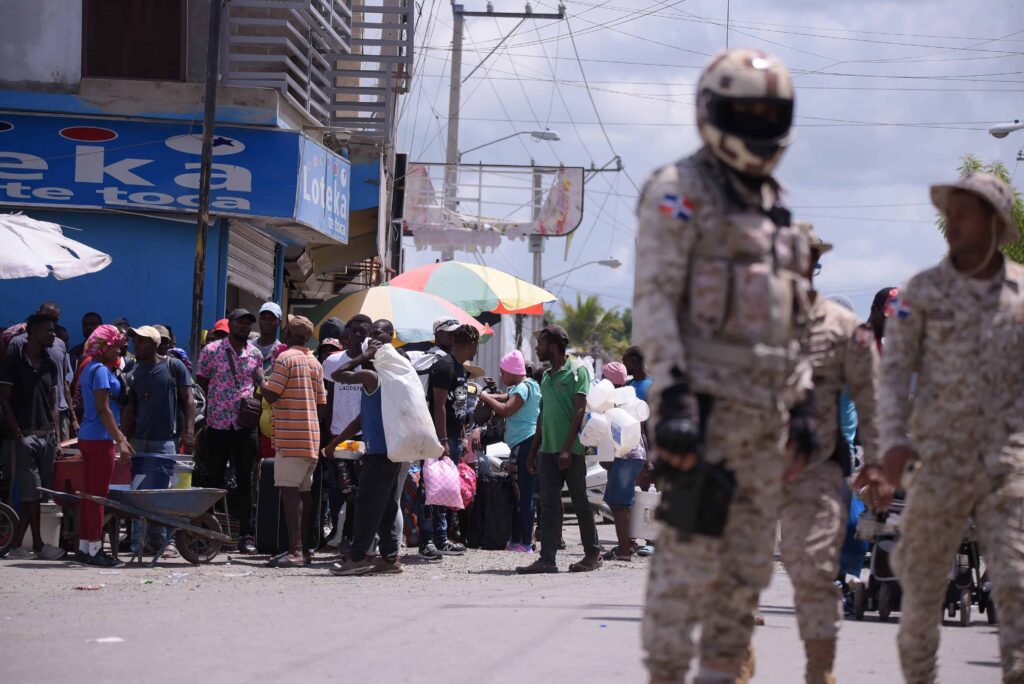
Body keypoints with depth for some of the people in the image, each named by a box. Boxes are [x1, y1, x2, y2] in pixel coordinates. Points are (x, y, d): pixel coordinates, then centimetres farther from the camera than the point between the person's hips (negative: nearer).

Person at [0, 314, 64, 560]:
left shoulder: (50, 366, 15)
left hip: (45, 436, 6)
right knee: (32, 491, -8)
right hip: (24, 436, -6)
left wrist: (55, 436, 7)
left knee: (30, 494, 4)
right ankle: (38, 544, -4)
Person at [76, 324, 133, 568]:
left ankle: (84, 547, 13)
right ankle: (94, 550, -6)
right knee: (98, 495, -7)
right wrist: (120, 440, -17)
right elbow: (103, 409, -18)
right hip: (100, 438, -10)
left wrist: (119, 436, 25)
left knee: (90, 494, 11)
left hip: (88, 437, 10)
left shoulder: (90, 369, 17)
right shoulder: (101, 370, -13)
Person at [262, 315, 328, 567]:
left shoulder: (286, 359, -9)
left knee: (290, 490, -11)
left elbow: (271, 396, -12)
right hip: (311, 436, 8)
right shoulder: (315, 363, 15)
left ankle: (295, 550, -20)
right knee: (304, 491, 11)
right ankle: (304, 548, 13)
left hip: (290, 436, -8)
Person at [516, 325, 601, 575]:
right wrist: (533, 451, 18)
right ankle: (547, 559, -5)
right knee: (548, 505, -1)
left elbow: (580, 411, -12)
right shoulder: (546, 377, 17)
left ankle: (593, 555, 13)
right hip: (548, 450, 6)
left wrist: (567, 448, -19)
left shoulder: (577, 371, -5)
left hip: (571, 451, -6)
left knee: (580, 503, 2)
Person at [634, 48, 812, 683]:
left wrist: (802, 399, 18)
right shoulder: (680, 192, -3)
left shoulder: (773, 204, 20)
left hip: (765, 411, 8)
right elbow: (655, 299, -11)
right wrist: (673, 394, -21)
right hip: (706, 404, -8)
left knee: (750, 562, 9)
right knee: (691, 556, -11)